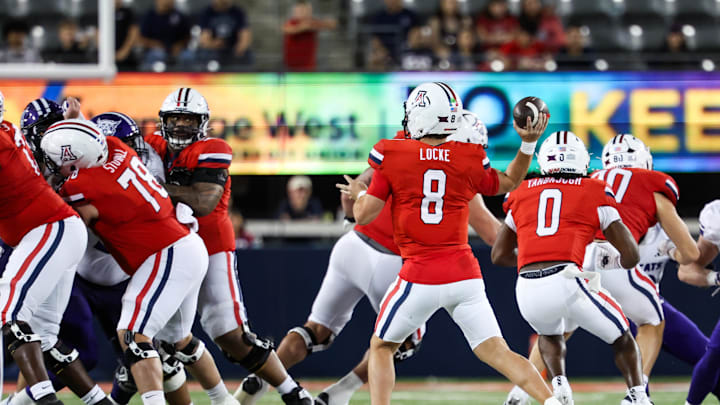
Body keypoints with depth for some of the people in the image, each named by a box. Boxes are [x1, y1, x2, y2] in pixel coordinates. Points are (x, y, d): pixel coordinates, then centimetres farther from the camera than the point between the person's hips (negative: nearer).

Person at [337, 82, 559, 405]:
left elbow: (364, 215, -2)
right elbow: (508, 183, 23)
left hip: (419, 278, -3)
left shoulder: (392, 156, -5)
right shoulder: (470, 160, 4)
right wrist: (528, 144, 22)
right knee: (496, 352, 2)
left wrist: (359, 194, 18)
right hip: (464, 275, 3)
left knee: (381, 348, 16)